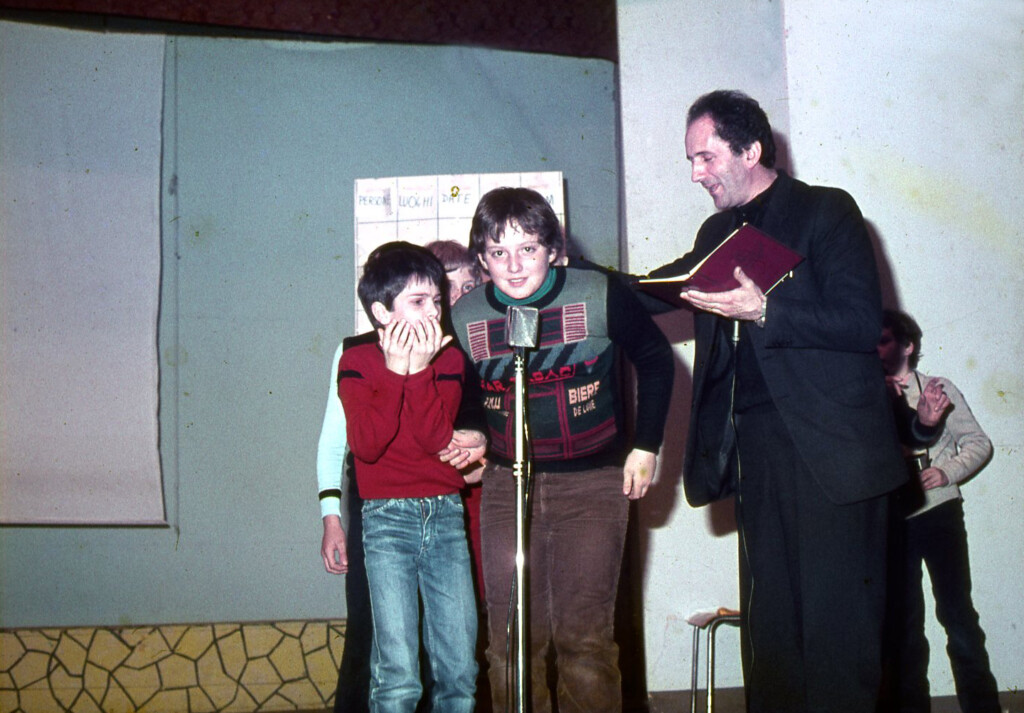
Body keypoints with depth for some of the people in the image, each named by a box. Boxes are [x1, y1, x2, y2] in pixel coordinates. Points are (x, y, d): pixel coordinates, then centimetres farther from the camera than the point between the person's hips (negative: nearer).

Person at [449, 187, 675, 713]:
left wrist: (646, 446, 4)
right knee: (511, 638, 2)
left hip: (593, 482, -2)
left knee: (584, 636, -4)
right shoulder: (464, 318, -1)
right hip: (505, 485, 2)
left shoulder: (602, 298, -9)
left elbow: (656, 361, 6)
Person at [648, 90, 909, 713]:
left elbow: (863, 322, -11)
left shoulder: (826, 211, -1)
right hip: (758, 454, 6)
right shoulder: (717, 232, 20)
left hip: (829, 451, -6)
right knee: (769, 628, 6)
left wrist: (764, 311, -22)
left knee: (835, 627, -6)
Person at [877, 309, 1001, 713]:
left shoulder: (937, 388, 7)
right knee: (903, 620, 6)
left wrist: (947, 472, -10)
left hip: (937, 512, -2)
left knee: (957, 612, -5)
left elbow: (979, 443, 5)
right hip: (891, 519, 2)